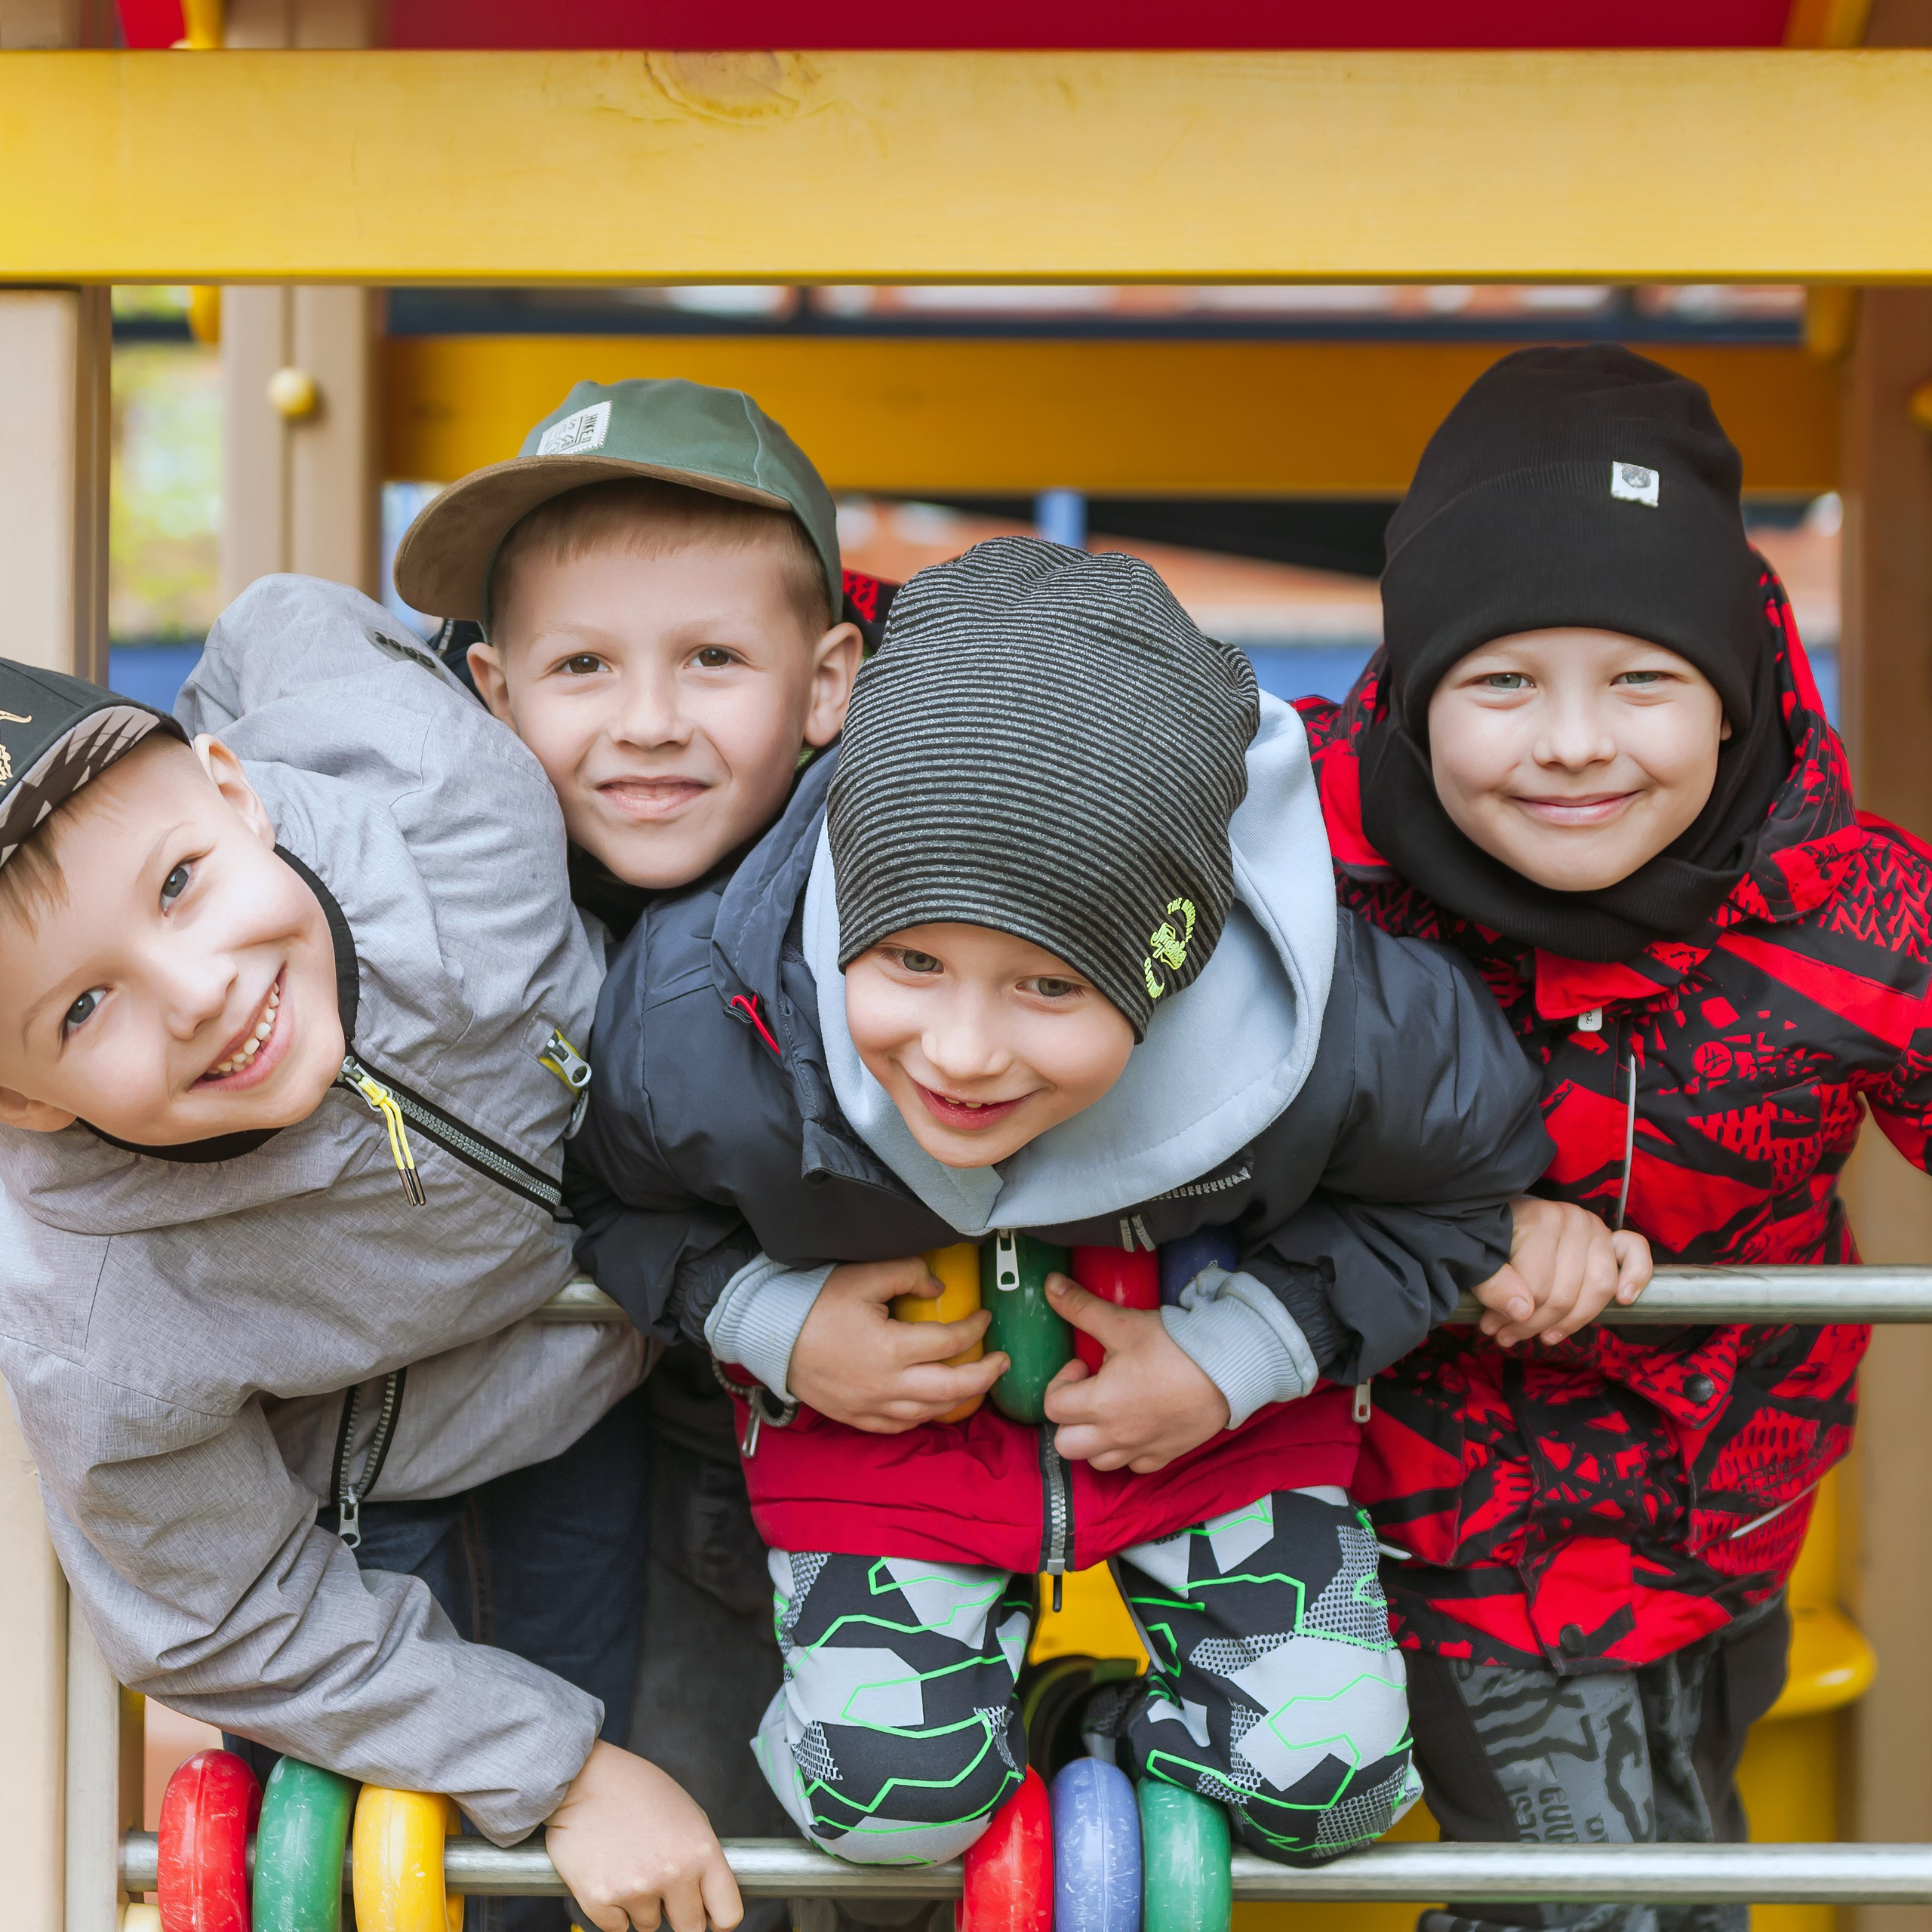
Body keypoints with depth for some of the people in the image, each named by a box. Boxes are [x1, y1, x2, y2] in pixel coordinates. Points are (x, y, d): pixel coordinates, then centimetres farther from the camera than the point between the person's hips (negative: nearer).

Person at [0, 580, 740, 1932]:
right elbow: (235, 1629, -22)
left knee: (593, 1675, 24)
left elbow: (294, 622, -16)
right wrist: (562, 1772, -16)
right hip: (360, 1482, -3)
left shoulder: (436, 795, -41)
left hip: (594, 1341, 3)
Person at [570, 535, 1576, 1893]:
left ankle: (1123, 1741, 30)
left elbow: (1462, 1186, -11)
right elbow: (603, 1192, -10)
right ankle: (979, 1652, 27)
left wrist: (1239, 1355, -21)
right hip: (880, 1383, 0)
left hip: (1208, 1386, 1)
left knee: (1322, 1781, -4)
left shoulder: (1345, 1045, -35)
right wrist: (770, 1322, -24)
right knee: (890, 1799, -9)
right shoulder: (699, 1043, -35)